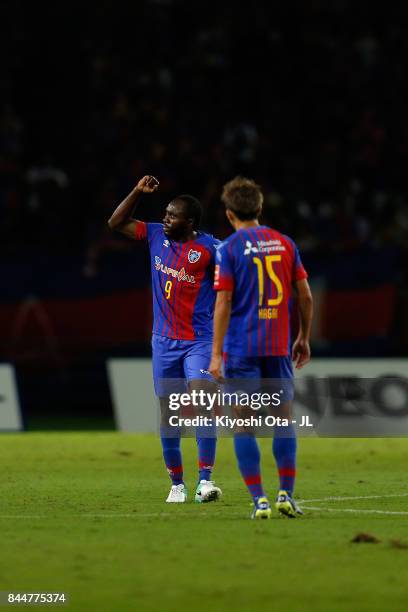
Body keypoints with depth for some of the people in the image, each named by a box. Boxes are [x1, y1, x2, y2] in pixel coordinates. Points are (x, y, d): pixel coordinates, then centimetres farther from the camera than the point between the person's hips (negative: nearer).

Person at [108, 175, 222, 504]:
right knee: (168, 413, 5)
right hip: (164, 341, 5)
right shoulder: (157, 235, 5)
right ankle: (177, 484, 13)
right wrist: (138, 192, 1)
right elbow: (117, 223, 13)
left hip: (199, 341, -5)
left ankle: (205, 480, -18)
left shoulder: (210, 248, -10)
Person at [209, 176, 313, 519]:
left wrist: (216, 354, -8)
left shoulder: (229, 249, -4)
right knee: (284, 420, 11)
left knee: (244, 425, 1)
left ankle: (259, 499, -5)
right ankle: (286, 494, 4)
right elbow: (306, 297, 9)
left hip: (241, 348, -3)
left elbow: (224, 302, -9)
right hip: (279, 347, 3)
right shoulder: (284, 243, 7)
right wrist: (304, 339, 20)